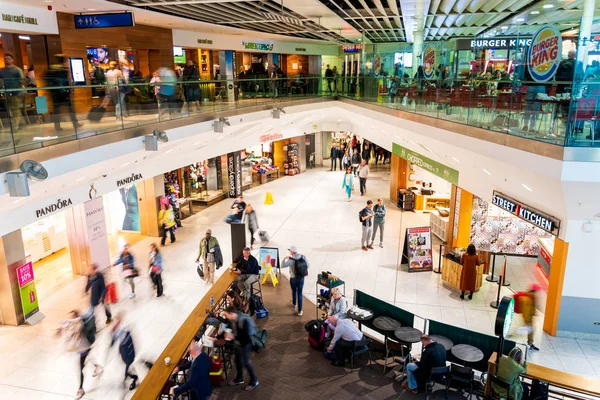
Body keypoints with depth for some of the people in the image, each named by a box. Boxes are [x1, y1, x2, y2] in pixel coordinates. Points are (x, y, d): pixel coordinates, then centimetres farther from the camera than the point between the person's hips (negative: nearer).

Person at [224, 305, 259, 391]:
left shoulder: (244, 320, -35)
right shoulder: (233, 319, -13)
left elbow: (246, 336, -31)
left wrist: (233, 337, -33)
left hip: (245, 345, -8)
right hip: (237, 343, 8)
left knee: (246, 362, 6)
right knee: (238, 360, 23)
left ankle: (254, 381, 27)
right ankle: (239, 378, 45)